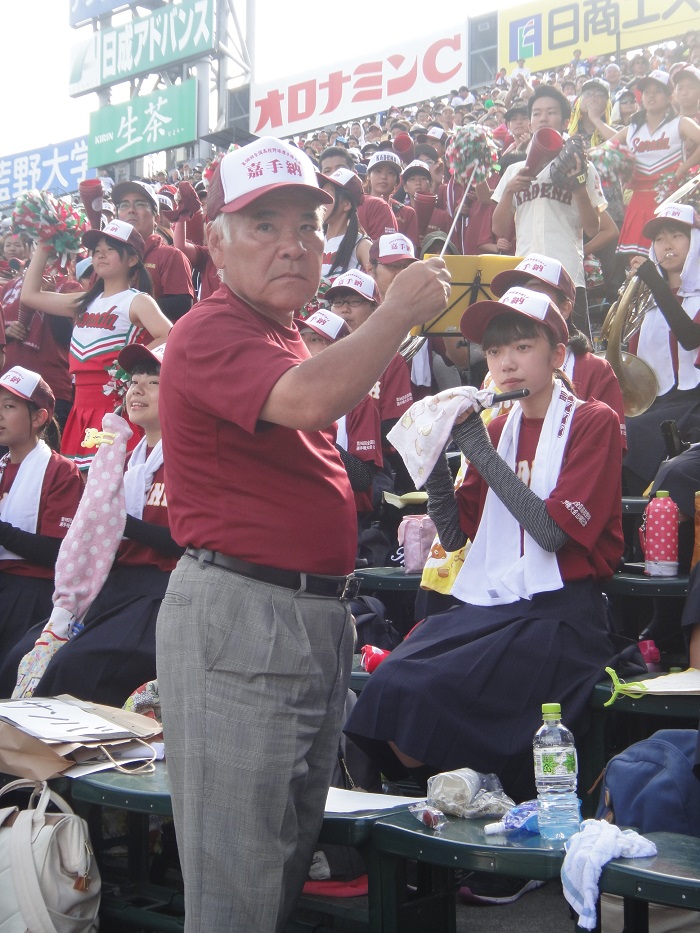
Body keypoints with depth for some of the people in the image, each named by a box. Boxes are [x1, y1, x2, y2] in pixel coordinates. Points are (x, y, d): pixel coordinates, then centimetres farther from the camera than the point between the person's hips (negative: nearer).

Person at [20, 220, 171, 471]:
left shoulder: (137, 301, -3)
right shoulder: (86, 302, 18)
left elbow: (170, 338, -19)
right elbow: (30, 295, 21)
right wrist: (43, 248, 19)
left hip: (116, 407, -7)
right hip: (83, 410, 7)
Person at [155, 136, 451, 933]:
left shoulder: (285, 339, 17)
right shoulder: (214, 331, -14)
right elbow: (310, 400, -34)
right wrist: (398, 311, -22)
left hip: (314, 614, 10)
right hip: (237, 614, -10)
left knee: (292, 850, 19)